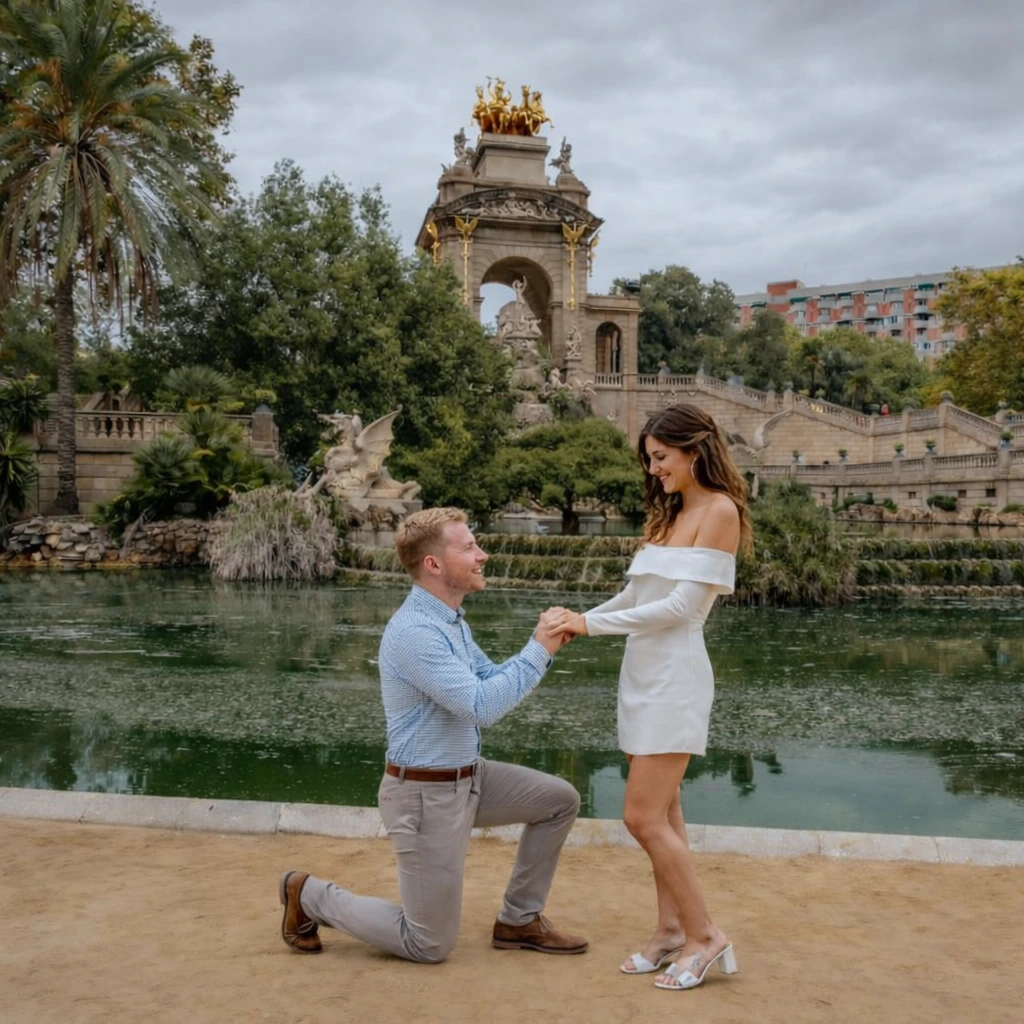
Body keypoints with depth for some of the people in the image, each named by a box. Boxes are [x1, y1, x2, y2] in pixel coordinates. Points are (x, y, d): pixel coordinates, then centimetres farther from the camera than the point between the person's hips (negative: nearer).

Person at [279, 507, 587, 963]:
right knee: (430, 946, 4)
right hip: (426, 796, -9)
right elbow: (482, 707, -31)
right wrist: (539, 651, -23)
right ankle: (309, 895, 19)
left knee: (560, 800, 7)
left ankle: (519, 921, 19)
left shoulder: (451, 619, 6)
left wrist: (543, 646, -5)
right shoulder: (415, 631, -27)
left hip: (467, 777, 9)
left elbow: (491, 681, 11)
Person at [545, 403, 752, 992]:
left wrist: (593, 623, -15)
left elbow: (681, 605, -16)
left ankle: (705, 936, 5)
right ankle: (672, 931, 20)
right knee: (663, 814, 12)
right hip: (644, 673, 8)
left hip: (674, 677, -8)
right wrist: (580, 622, 3)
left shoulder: (719, 510, -9)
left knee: (645, 817, -8)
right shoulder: (671, 512, 17)